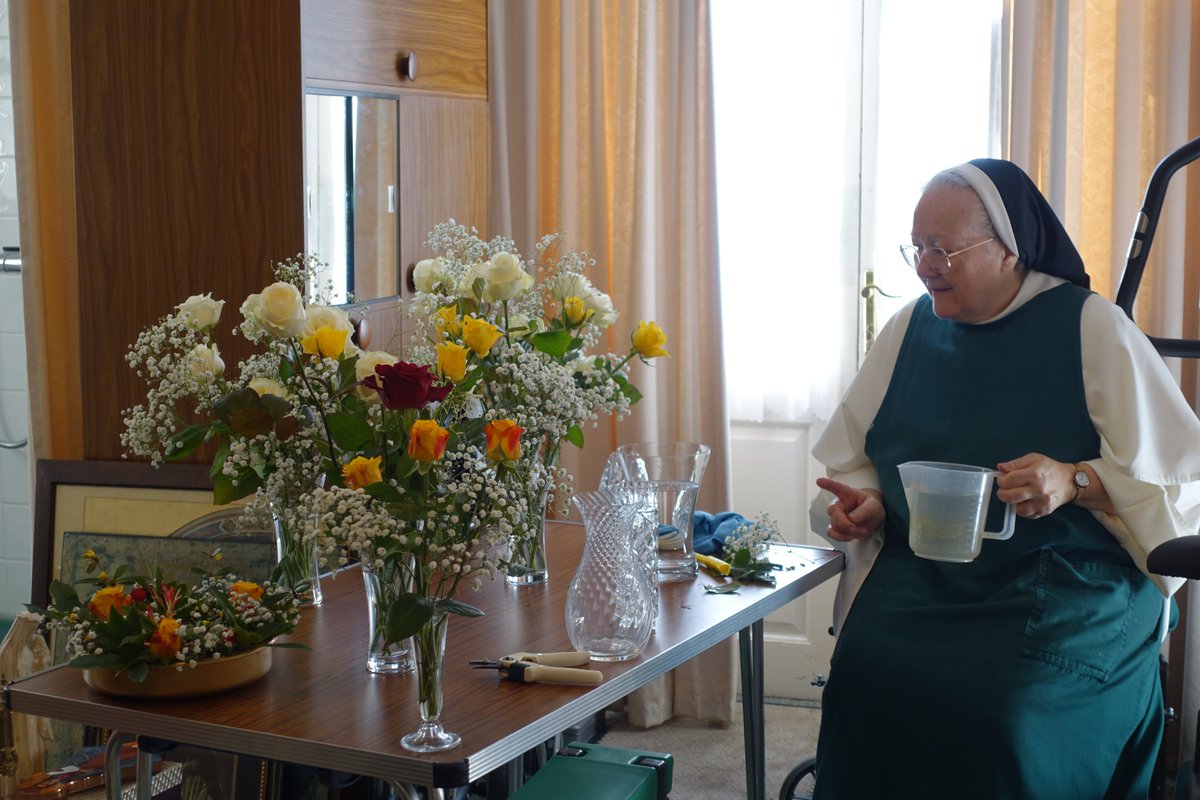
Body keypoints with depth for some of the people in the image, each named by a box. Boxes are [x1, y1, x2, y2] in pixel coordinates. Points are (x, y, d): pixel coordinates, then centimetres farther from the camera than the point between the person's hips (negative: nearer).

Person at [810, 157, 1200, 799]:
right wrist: (864, 505, 1)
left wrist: (1076, 481, -19)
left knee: (1009, 712, -30)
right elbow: (854, 458, 23)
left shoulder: (1092, 329, -2)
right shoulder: (909, 329, 12)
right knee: (865, 678, -26)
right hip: (918, 583, 4)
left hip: (1070, 593, -3)